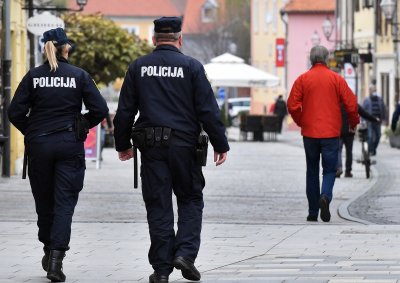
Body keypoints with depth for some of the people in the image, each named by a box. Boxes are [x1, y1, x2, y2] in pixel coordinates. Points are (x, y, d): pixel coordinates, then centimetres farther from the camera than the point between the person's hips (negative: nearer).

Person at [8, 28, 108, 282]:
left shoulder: (33, 77, -1)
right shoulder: (79, 76, -3)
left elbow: (15, 112, -5)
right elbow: (100, 109, -6)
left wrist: (31, 131, 9)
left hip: (38, 146, 1)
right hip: (70, 145, -1)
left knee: (44, 201, 16)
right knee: (64, 203, -2)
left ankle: (49, 250, 28)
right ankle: (56, 259, -13)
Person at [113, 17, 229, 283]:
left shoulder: (138, 68, 6)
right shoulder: (191, 67, -2)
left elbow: (125, 111, 8)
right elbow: (208, 110, -4)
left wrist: (123, 144, 19)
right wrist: (220, 145, 1)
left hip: (151, 147, 2)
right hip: (184, 145, -2)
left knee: (158, 206, 5)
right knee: (191, 200, 14)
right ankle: (185, 252, -4)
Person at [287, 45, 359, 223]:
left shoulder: (302, 79, 0)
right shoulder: (336, 79, -2)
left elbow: (292, 106, -4)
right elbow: (351, 103, -4)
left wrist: (300, 122, 13)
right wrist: (353, 122, 13)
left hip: (309, 133, 1)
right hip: (331, 133, -1)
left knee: (312, 172, 11)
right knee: (329, 170, 5)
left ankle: (312, 213, 11)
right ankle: (325, 196, -24)